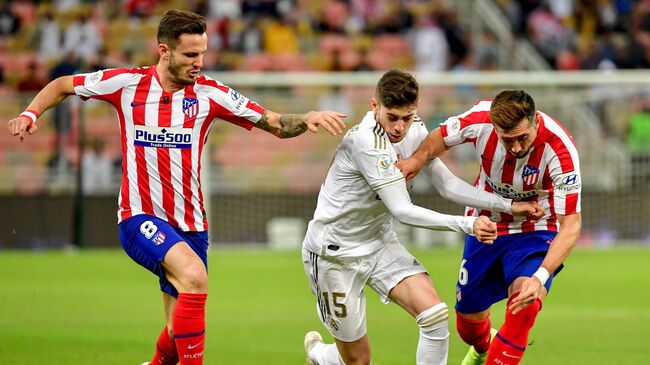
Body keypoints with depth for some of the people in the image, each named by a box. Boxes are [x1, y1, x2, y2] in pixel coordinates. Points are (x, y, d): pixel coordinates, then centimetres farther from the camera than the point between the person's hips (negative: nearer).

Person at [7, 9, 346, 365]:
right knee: (194, 275, -32)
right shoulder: (127, 83, -3)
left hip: (189, 224, 3)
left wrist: (307, 119, -20)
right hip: (139, 216, -3)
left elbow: (276, 125, -1)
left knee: (179, 335, 5)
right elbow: (63, 85, 10)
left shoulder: (209, 93, -1)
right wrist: (31, 113, -6)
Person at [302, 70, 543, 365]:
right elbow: (402, 210, -29)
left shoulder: (415, 130, -4)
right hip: (335, 250, -7)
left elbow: (447, 184, 3)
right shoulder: (367, 142, -29)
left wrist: (507, 205, -5)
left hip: (379, 242, 7)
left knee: (435, 314, -18)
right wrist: (466, 225, -34)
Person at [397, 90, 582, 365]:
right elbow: (441, 136, -2)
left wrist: (540, 277, -43)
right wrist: (418, 159, -24)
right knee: (469, 322, 13)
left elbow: (571, 224, -31)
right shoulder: (480, 120, -26)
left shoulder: (559, 150, -34)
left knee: (524, 308, -30)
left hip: (535, 232, -3)